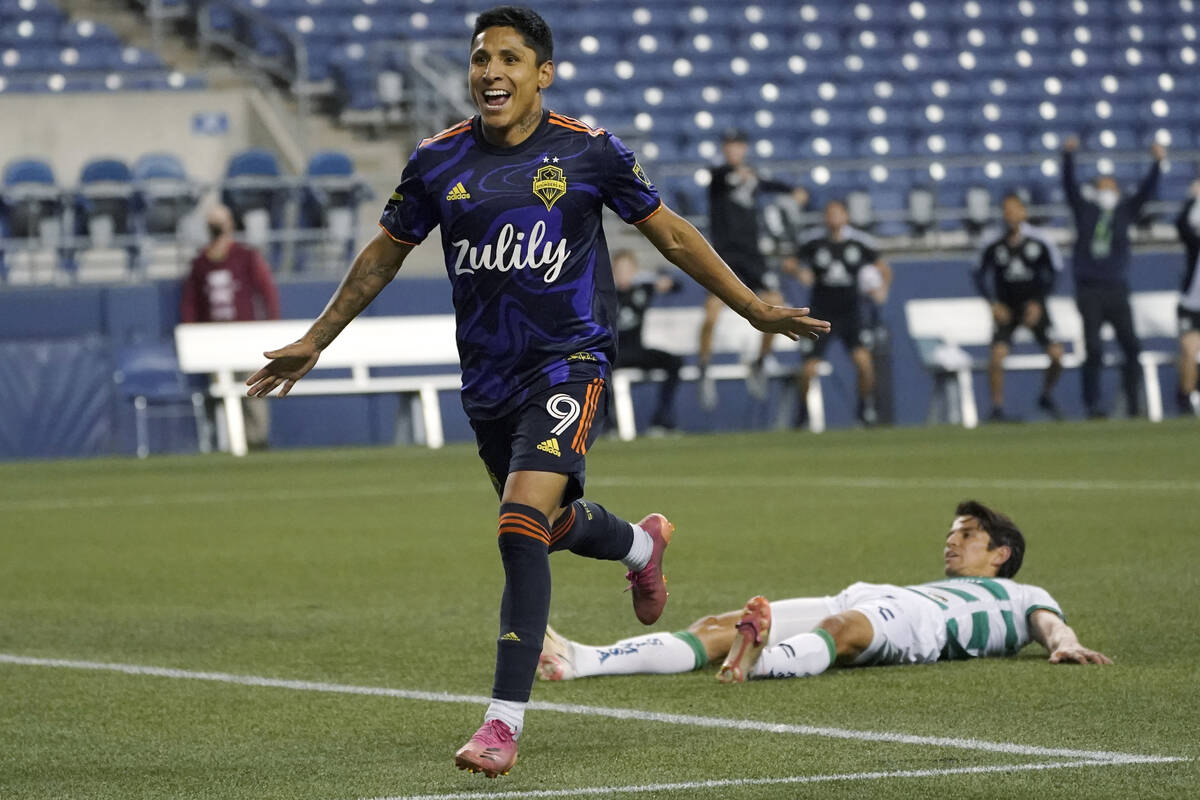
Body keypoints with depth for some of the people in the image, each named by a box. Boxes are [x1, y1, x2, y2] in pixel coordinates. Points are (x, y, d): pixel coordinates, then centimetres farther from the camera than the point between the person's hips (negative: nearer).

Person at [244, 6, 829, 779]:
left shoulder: (590, 152, -7)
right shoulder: (439, 161, 1)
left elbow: (669, 231, 5)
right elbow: (386, 252, 15)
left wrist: (754, 309, 7)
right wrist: (316, 339, 18)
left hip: (570, 362, -5)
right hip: (488, 378, 5)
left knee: (523, 525, -21)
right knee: (555, 525, 21)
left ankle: (505, 722, -18)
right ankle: (641, 543, 59)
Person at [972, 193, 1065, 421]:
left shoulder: (1039, 242, -7)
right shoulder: (995, 246, -6)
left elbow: (1054, 271, 3)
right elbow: (979, 275, 8)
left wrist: (1038, 303, -3)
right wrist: (993, 304, -2)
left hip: (1034, 306, 0)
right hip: (1006, 308, 0)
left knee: (1056, 353, -10)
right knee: (998, 353, -19)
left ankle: (1047, 396, 18)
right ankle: (997, 406, -5)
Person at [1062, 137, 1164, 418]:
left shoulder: (1125, 211, 14)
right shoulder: (1085, 210, 11)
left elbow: (1146, 190, 4)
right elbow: (1070, 185, 2)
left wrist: (1157, 163, -9)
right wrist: (1069, 156, -11)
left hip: (1116, 289, 2)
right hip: (1089, 289, -1)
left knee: (1131, 345, -5)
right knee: (1093, 349, -6)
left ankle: (1132, 399, 6)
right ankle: (1092, 404, -2)